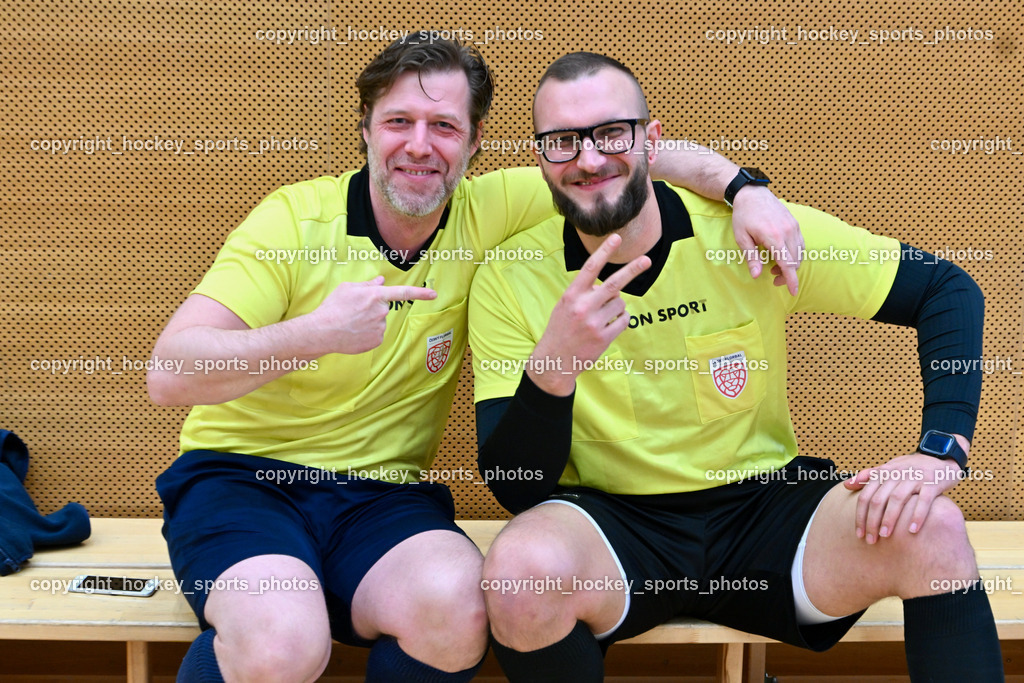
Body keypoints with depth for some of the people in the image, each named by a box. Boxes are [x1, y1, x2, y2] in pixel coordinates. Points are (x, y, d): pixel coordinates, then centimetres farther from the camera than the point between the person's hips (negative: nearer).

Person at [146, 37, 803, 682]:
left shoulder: (486, 214, -2)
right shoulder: (295, 219, -10)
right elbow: (169, 375, -17)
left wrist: (743, 188, -13)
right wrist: (316, 332, -30)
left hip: (383, 490, 3)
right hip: (241, 476, -2)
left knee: (455, 610, -31)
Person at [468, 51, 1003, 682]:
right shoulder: (509, 280, -10)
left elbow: (949, 290, -2)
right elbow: (514, 489, -13)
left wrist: (942, 450, -16)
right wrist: (552, 367, -33)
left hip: (762, 507, 1)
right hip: (611, 524, 0)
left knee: (929, 528, -25)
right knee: (522, 564, -32)